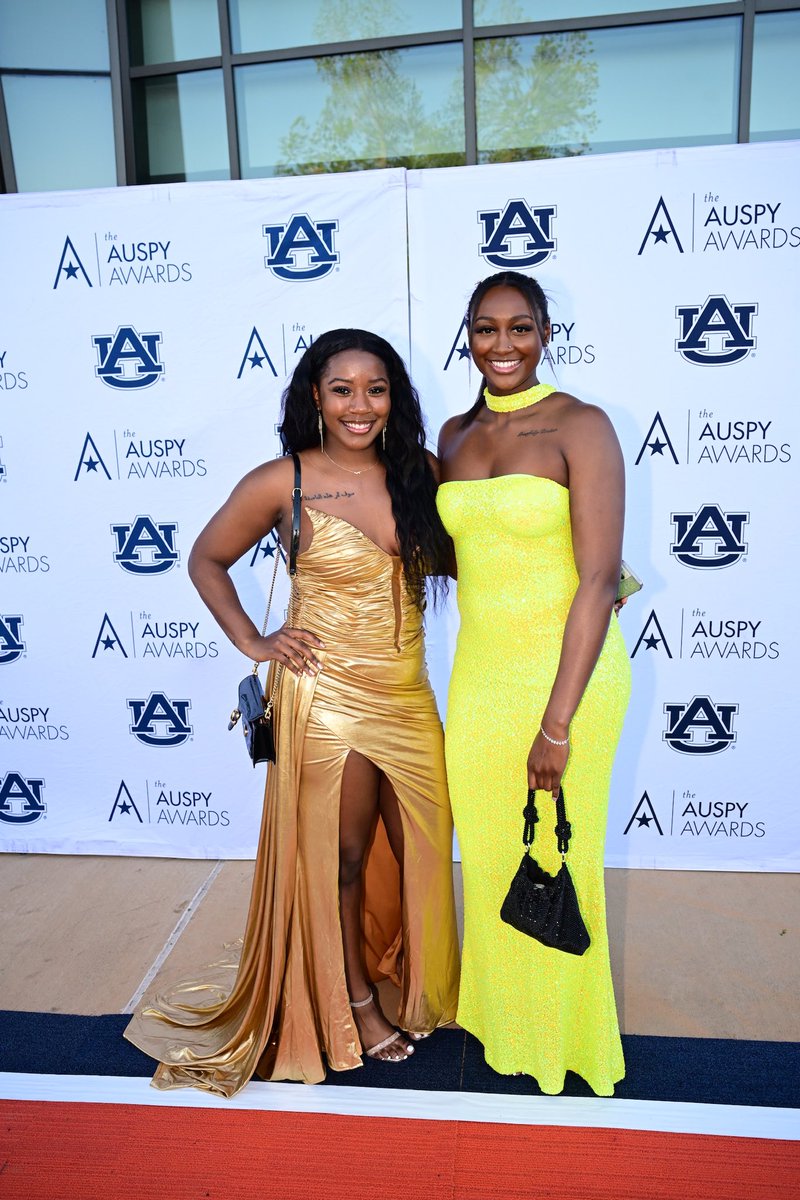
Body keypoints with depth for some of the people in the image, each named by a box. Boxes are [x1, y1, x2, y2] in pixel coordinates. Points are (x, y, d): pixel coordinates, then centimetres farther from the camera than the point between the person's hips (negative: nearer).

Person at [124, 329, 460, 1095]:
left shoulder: (417, 472, 0)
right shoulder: (281, 483, -9)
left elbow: (454, 558, 13)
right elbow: (206, 560, 3)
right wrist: (252, 643, -4)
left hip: (408, 694, 5)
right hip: (326, 696, -4)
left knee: (422, 847, 16)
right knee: (340, 857, 11)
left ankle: (419, 984, 43)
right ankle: (354, 1005, 36)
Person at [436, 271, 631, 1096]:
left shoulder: (580, 427, -10)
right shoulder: (455, 435, 9)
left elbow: (598, 579, -16)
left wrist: (557, 722, -20)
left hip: (564, 675, -5)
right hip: (478, 672, 6)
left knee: (553, 862, 9)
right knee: (487, 855, 17)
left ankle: (561, 1035, 36)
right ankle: (498, 1010, 42)